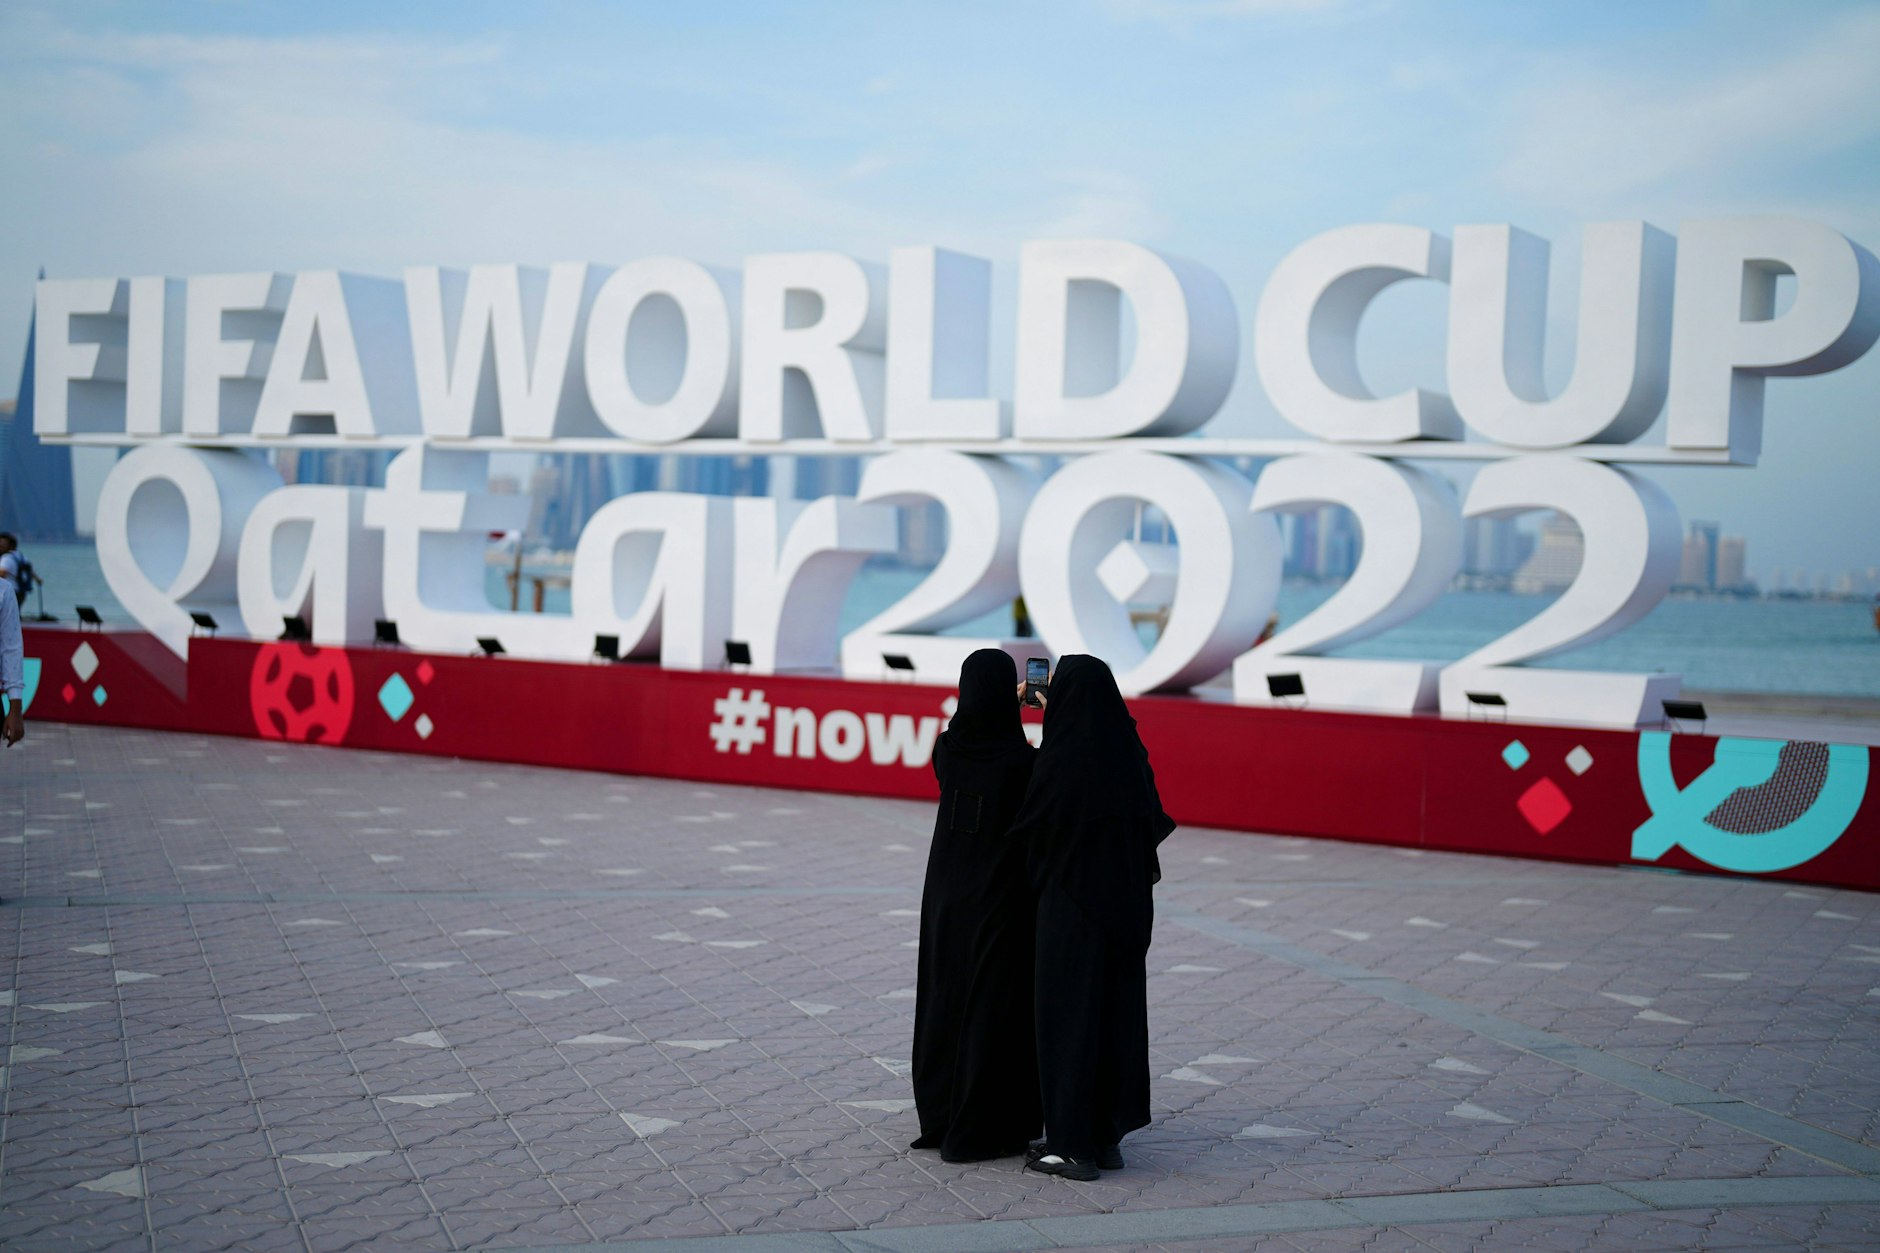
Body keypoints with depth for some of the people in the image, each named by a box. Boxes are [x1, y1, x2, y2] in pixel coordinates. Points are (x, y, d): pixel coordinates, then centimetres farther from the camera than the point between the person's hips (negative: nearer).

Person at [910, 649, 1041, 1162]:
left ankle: (939, 1116, 24)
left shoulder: (947, 748, -5)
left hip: (948, 896, 5)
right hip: (1001, 899, -5)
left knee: (946, 999, 15)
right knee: (993, 1006, 3)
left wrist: (1009, 705, 27)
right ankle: (981, 1131, 8)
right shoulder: (1022, 759, -20)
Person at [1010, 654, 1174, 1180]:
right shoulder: (1129, 752, 2)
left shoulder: (1063, 758, -17)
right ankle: (1109, 1135, 19)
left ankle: (1074, 1145, 4)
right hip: (1125, 904, 7)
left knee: (1069, 1014, 1)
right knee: (1117, 1010, 13)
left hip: (1071, 905, -6)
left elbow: (1027, 826, -8)